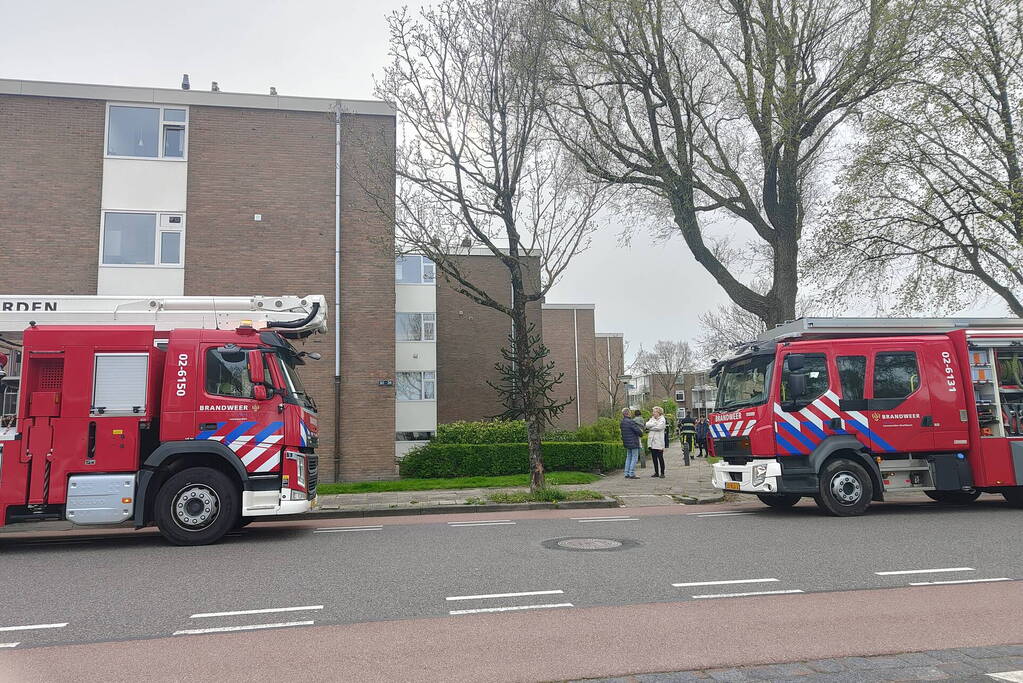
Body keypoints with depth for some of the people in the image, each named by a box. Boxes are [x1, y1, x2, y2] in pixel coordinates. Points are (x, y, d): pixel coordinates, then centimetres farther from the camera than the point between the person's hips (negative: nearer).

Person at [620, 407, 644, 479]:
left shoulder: (622, 422, 8)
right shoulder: (631, 422, -20)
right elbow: (638, 430, -19)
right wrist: (641, 433, 2)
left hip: (627, 443, 8)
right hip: (633, 443, -8)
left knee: (628, 457, 16)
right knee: (634, 458, -1)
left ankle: (626, 474, 17)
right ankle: (632, 474, -2)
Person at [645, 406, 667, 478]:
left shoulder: (662, 420, -2)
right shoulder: (652, 419, 16)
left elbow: (659, 427, -18)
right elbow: (647, 425, -1)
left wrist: (650, 428, -6)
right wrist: (655, 422, -12)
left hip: (658, 443, -6)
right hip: (651, 442, 6)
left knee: (660, 458, -2)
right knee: (654, 458, 9)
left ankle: (662, 473, 5)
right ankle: (656, 472, 16)